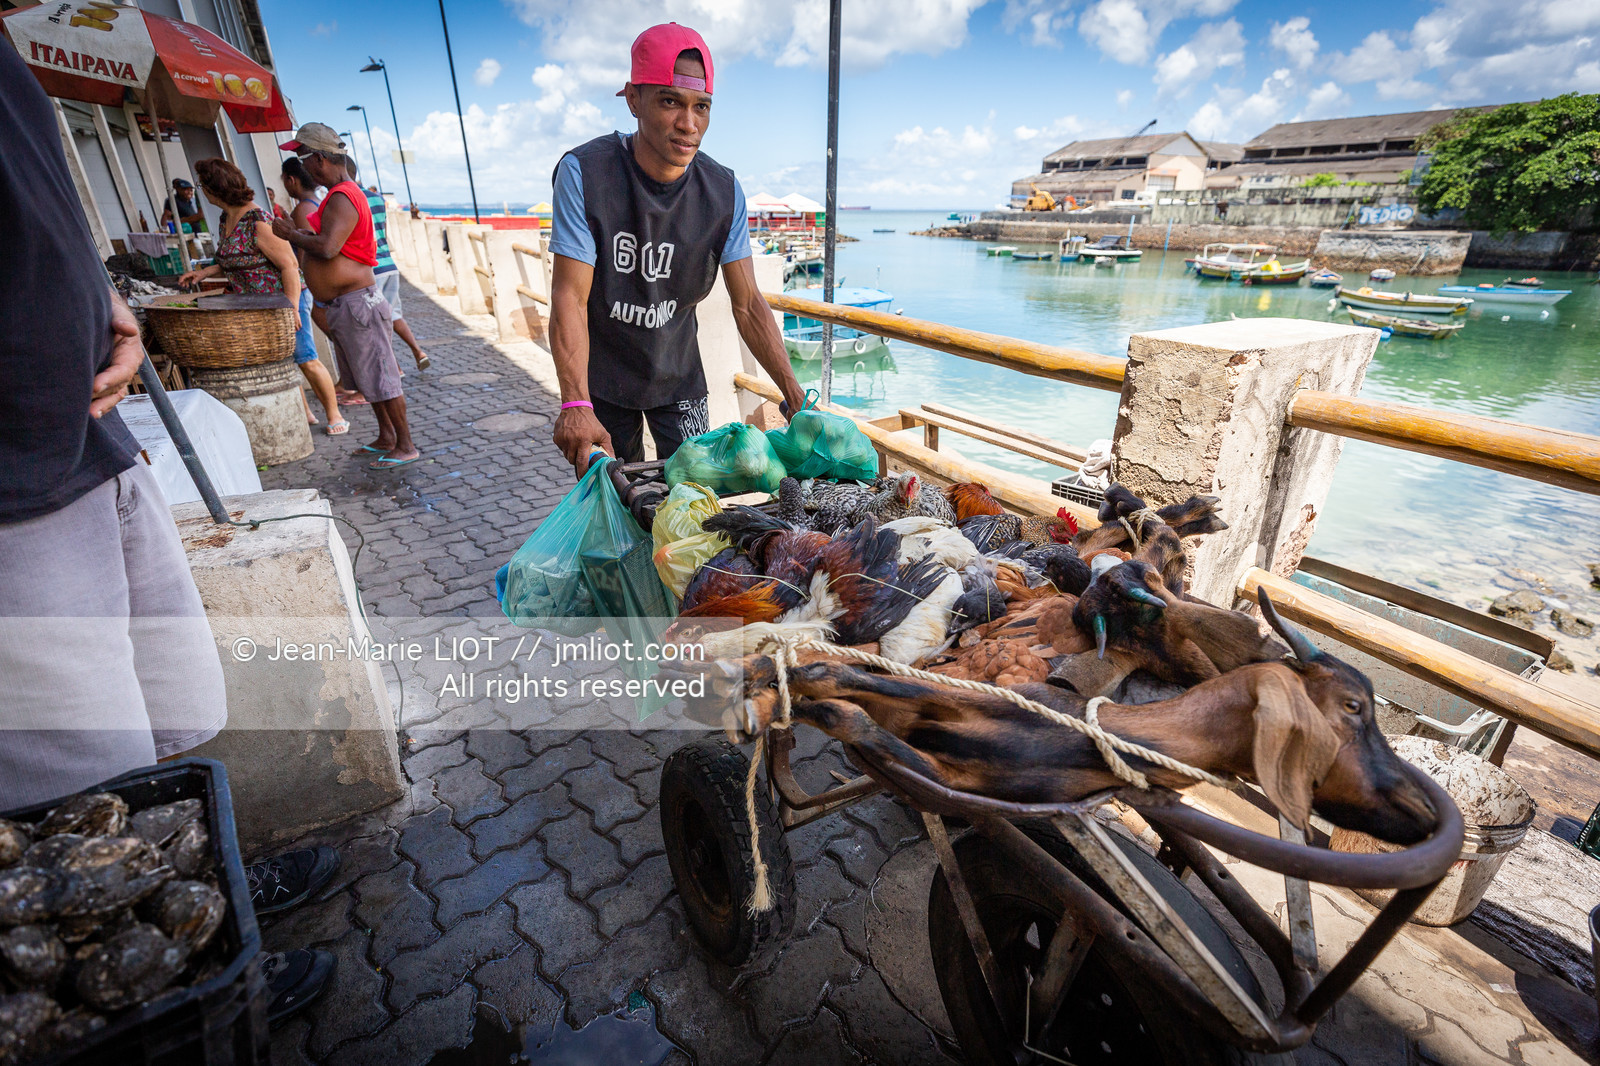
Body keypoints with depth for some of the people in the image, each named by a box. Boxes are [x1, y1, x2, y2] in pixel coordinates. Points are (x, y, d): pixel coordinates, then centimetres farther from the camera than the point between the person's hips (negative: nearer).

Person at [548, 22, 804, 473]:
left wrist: (796, 397, -16)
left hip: (677, 375, 2)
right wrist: (575, 405, -35)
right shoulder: (584, 173, -17)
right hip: (601, 375, -1)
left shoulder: (724, 192, -9)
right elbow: (570, 299, -21)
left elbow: (748, 304, -8)